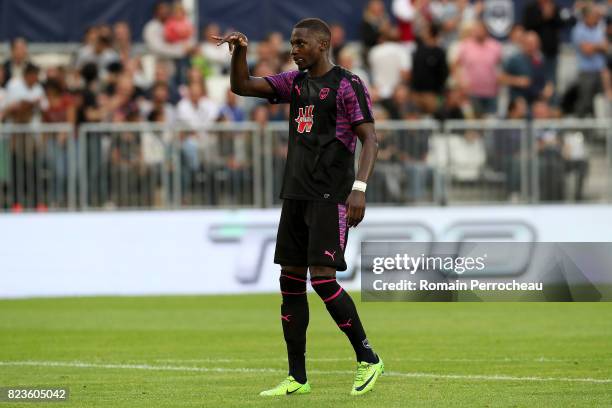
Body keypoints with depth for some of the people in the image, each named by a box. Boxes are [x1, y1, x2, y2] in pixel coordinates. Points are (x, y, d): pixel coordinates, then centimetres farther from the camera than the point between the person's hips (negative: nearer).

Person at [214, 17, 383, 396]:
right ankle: (297, 378, 10)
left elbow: (370, 139, -11)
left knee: (323, 278, -16)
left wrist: (359, 187, -23)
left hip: (330, 197, -8)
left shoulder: (347, 84, -7)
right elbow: (242, 86, 11)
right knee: (291, 281, 5)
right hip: (296, 195, 8)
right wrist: (240, 52, -7)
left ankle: (368, 359, -2)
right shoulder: (295, 82, 14)